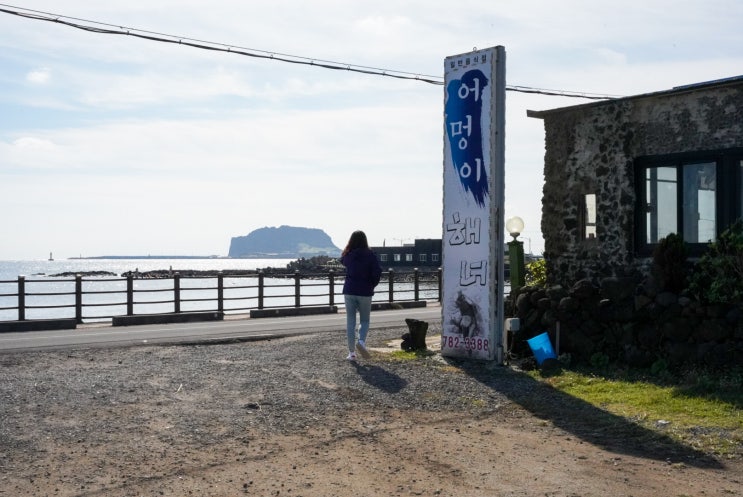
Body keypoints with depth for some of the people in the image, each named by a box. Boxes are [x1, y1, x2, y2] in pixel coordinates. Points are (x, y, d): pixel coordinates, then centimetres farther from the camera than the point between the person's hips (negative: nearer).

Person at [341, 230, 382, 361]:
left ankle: (352, 352, 6)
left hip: (349, 291, 2)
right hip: (365, 292, -1)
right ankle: (361, 341, -16)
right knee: (364, 320, 12)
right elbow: (377, 272, -14)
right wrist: (372, 285, 2)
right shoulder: (370, 255, -6)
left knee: (350, 321, 8)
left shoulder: (347, 256, 0)